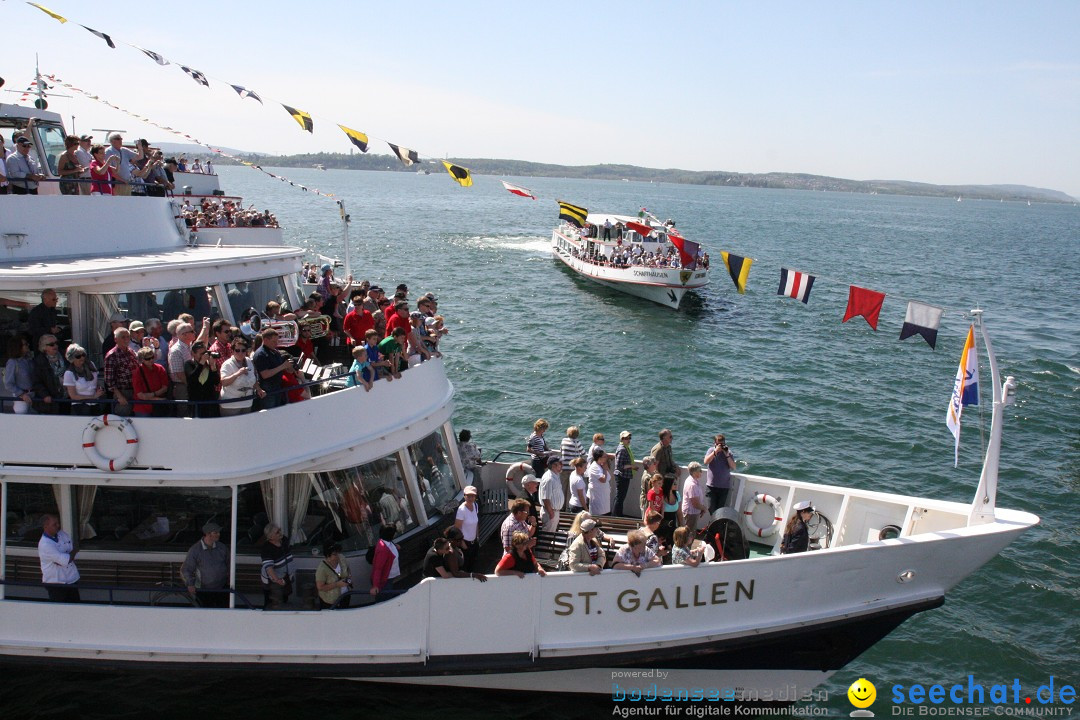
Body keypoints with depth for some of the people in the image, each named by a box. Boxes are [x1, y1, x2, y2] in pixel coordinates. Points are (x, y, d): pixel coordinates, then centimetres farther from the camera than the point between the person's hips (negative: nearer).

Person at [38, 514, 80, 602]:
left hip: (72, 579, 7)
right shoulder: (44, 544, -21)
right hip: (55, 584, -7)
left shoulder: (62, 534, 2)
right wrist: (73, 552, -6)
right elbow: (65, 560, -25)